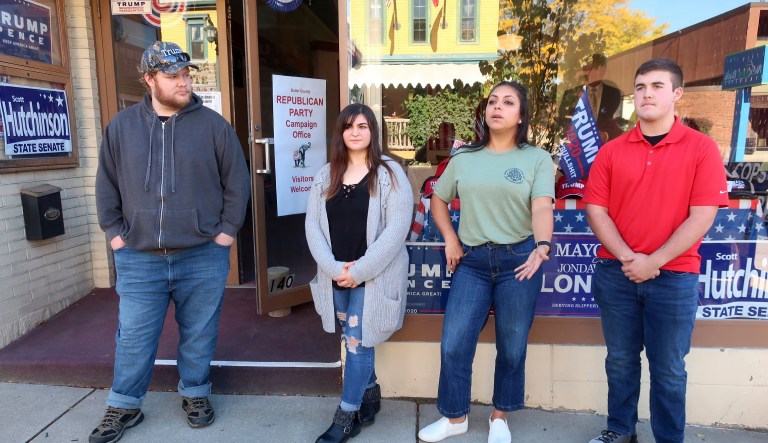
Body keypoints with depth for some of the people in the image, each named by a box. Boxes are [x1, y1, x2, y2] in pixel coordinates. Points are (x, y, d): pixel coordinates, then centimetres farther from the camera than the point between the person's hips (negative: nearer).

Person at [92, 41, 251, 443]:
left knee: (198, 335, 12)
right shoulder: (122, 126, 4)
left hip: (203, 257, -1)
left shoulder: (213, 125, -2)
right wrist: (114, 232, 4)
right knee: (133, 338, 11)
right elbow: (107, 185, 10)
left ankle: (195, 394, 34)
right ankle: (124, 406, 31)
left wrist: (227, 230, -3)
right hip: (139, 259, 2)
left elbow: (237, 182, 1)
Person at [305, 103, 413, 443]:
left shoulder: (390, 174, -8)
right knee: (354, 341, 17)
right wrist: (333, 267, -11)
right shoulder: (325, 175, 6)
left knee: (358, 343, 0)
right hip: (336, 276, 5)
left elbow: (396, 230, -15)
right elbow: (312, 224, 2)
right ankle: (370, 394, 40)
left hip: (374, 276, -5)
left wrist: (360, 270, -17)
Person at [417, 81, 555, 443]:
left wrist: (542, 246, -35)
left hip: (519, 258, -2)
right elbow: (438, 199, 17)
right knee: (453, 344, 4)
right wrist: (450, 240, 5)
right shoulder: (464, 158, 7)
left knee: (512, 347, 10)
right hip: (472, 260, 3)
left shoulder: (537, 158, -2)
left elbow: (542, 208, -16)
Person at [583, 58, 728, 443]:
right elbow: (596, 211, -1)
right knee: (620, 360, 14)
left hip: (674, 277, -2)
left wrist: (654, 261, -13)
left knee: (668, 368, 10)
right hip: (616, 273, 2)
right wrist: (627, 257, -12)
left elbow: (702, 216, -8)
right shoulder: (611, 151, 4)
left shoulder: (701, 148, -2)